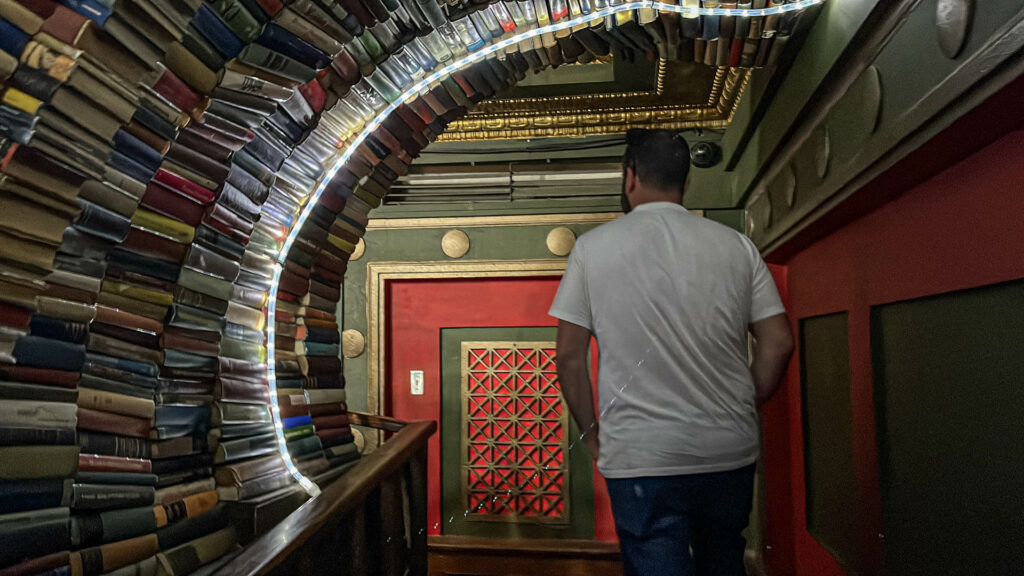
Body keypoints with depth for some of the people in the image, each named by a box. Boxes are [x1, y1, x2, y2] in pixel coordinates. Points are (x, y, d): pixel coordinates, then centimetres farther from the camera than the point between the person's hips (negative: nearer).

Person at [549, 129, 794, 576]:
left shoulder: (592, 247, -4)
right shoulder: (736, 245, 2)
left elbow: (570, 356, -4)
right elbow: (778, 343, 2)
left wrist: (590, 431, 8)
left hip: (641, 457, -3)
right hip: (730, 453, 4)